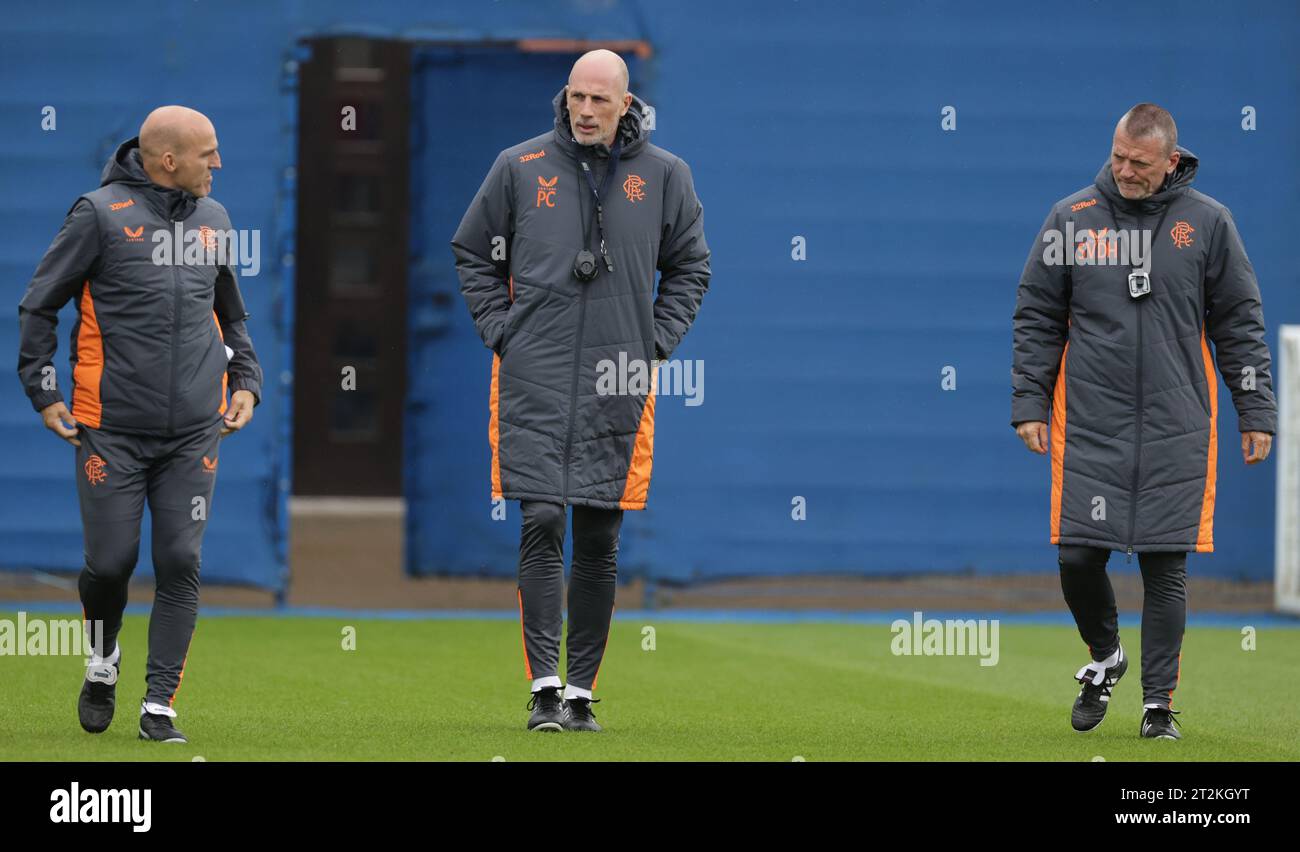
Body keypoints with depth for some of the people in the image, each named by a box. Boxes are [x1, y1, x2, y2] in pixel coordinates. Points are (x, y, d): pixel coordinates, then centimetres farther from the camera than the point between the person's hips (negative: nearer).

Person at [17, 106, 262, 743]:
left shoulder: (213, 220, 10)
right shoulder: (102, 214, -5)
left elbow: (232, 315, 25)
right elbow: (39, 304, 1)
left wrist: (245, 381, 11)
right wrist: (43, 393, -3)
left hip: (194, 430, 4)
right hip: (112, 428, -3)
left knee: (180, 565, -4)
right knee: (111, 561, -1)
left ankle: (160, 703, 2)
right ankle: (103, 660, 29)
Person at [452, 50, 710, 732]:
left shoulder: (663, 175, 6)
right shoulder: (520, 167, 3)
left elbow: (689, 267, 15)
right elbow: (472, 252, 13)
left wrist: (654, 344, 4)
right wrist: (501, 333, 2)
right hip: (534, 379, -1)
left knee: (599, 542, 4)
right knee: (541, 526, -10)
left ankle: (581, 689, 11)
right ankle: (544, 686, -12)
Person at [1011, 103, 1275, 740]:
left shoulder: (1207, 222, 3)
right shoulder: (1071, 218, 4)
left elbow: (1240, 324, 7)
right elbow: (1036, 317, 8)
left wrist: (1257, 413, 3)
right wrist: (1028, 403, 1)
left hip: (1176, 426, 0)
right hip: (1087, 424, 1)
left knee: (1166, 568, 0)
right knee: (1078, 556, -4)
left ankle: (1159, 701, 9)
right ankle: (1104, 656, 24)